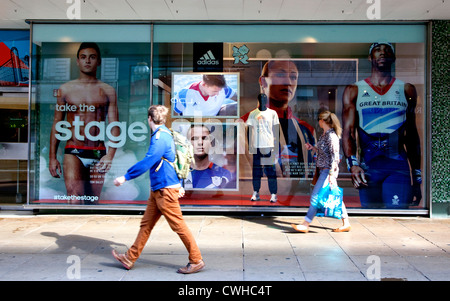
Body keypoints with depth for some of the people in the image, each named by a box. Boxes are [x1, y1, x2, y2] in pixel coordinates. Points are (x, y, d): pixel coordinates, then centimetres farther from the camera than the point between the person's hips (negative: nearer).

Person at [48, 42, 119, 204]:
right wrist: (52, 157, 7)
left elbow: (114, 126, 1)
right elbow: (57, 124, 12)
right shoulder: (65, 89, 9)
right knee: (75, 198, -20)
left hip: (98, 154, 1)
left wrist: (110, 155, -13)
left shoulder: (108, 91, 7)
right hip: (73, 152, -1)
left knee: (93, 200, 9)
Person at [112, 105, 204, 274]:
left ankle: (196, 261, 10)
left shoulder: (160, 137, -17)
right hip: (158, 190, 10)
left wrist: (125, 177, -15)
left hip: (165, 190, -10)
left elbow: (147, 162, -22)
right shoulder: (165, 134, 15)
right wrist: (178, 185, 25)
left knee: (179, 226, -1)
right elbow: (173, 161, 21)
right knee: (146, 224, 14)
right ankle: (130, 258, 24)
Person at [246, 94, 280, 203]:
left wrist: (276, 144, 0)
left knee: (270, 170, -2)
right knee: (256, 170, 6)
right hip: (256, 145, 2)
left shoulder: (272, 113, 6)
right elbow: (250, 130, 11)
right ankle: (256, 193, 15)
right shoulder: (252, 114, 9)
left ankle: (273, 194, 1)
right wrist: (249, 144, 5)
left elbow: (276, 129, 7)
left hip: (269, 145, -2)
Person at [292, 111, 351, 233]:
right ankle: (346, 224, 20)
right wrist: (312, 148, 16)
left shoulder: (331, 136, -15)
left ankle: (306, 224, -2)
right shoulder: (324, 135, 13)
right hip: (323, 170, 10)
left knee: (316, 196, -7)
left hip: (328, 171, -10)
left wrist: (331, 174, -24)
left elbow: (335, 156, -20)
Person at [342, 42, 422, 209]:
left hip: (399, 165, 0)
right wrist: (352, 164, -15)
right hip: (368, 166, 0)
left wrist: (417, 175, 12)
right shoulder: (354, 90, 10)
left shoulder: (407, 90, 14)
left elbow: (412, 136, 15)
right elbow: (348, 132, 1)